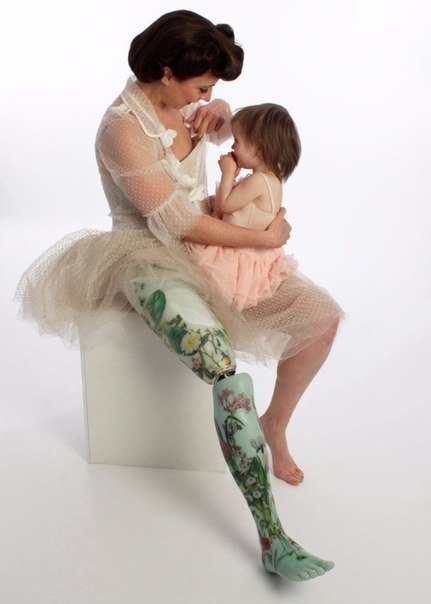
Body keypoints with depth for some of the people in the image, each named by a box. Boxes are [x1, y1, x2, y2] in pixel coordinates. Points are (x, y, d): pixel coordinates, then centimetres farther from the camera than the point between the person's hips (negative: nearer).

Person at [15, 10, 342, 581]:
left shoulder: (182, 104, 7)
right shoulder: (123, 127, -17)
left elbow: (224, 125, 32)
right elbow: (178, 221, -20)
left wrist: (214, 115, 6)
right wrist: (264, 237, -13)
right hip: (151, 256, -8)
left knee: (323, 314, -7)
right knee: (230, 373, -32)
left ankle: (275, 424, 13)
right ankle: (272, 538, -24)